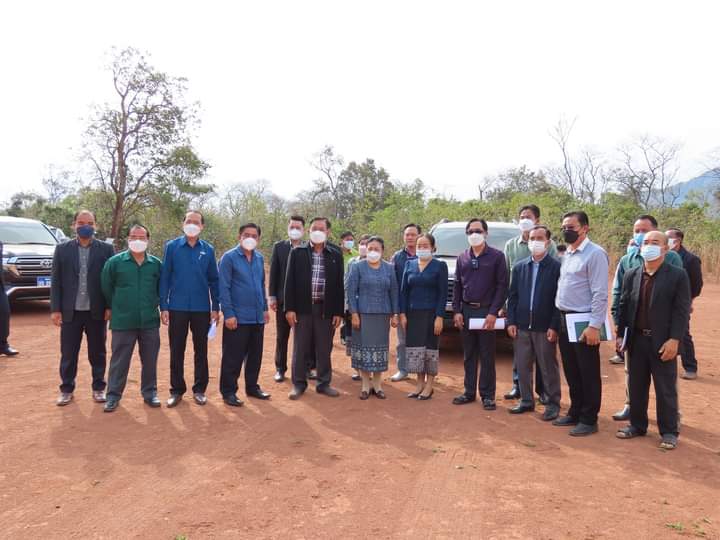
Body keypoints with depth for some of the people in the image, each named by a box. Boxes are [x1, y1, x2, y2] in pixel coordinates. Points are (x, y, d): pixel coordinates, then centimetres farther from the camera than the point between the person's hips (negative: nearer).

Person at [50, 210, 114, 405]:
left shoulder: (106, 249, 1)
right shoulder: (62, 249, 5)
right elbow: (56, 281, 3)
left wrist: (110, 306, -6)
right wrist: (55, 309, -3)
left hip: (97, 311, -1)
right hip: (70, 311, 1)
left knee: (97, 353, 9)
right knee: (68, 354, 8)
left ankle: (98, 388, 22)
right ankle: (66, 389, 22)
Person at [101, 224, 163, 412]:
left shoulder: (156, 264, 1)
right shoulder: (115, 261, -3)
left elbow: (161, 288, 12)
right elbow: (106, 287, 6)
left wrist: (154, 305, 8)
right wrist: (117, 307, 10)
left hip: (150, 321, 2)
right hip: (123, 321, -1)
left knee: (150, 360, 10)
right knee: (119, 361, 6)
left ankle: (150, 392, 23)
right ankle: (113, 395, 17)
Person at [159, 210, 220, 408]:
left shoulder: (208, 249, 3)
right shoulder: (172, 246, 0)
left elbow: (213, 280, 6)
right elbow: (165, 278, 0)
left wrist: (215, 307, 2)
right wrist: (163, 307, -5)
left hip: (202, 308, 1)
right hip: (177, 307, -1)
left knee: (201, 349, 9)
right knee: (176, 350, 6)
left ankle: (199, 389, 20)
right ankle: (177, 390, 19)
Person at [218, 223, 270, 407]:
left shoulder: (259, 258, 9)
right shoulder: (229, 257, -8)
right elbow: (224, 288, -11)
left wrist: (265, 308, 15)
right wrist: (228, 314, -15)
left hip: (257, 317, 6)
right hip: (237, 317, -6)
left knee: (255, 355, 14)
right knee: (233, 357, 2)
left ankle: (252, 387, 27)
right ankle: (228, 392, 13)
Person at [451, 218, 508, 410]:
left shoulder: (497, 256, -2)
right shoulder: (462, 258, 10)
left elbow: (502, 285, -6)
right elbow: (457, 286, 11)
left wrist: (493, 312, -13)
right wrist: (457, 311, 2)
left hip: (486, 311, -4)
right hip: (466, 311, 4)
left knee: (487, 356, 2)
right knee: (469, 354, 11)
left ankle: (487, 395, 11)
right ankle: (469, 392, 20)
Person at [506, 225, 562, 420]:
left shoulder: (557, 267, -5)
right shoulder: (519, 267, 8)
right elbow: (512, 296, 10)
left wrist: (554, 326, -12)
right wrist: (511, 321, 3)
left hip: (545, 327, -4)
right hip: (521, 326, 4)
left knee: (548, 367, 7)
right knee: (522, 366, 11)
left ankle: (553, 403, 20)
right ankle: (526, 400, 25)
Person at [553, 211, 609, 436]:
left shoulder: (595, 253, -12)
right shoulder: (567, 254, 13)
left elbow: (600, 294, -17)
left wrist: (594, 326, -21)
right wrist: (558, 322, 13)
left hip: (584, 322, -8)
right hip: (565, 320, 8)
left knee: (588, 374, 4)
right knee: (571, 373, 17)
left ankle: (589, 420, 15)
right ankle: (575, 413, 30)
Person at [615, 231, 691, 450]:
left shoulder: (678, 276, -5)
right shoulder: (631, 275, 6)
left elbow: (682, 311, -9)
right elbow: (623, 306, 9)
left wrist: (674, 340, -16)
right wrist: (620, 335, 4)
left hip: (663, 342, -4)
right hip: (637, 340, 4)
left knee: (666, 390, 6)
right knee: (637, 387, 13)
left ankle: (669, 431, 20)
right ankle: (637, 425, 27)